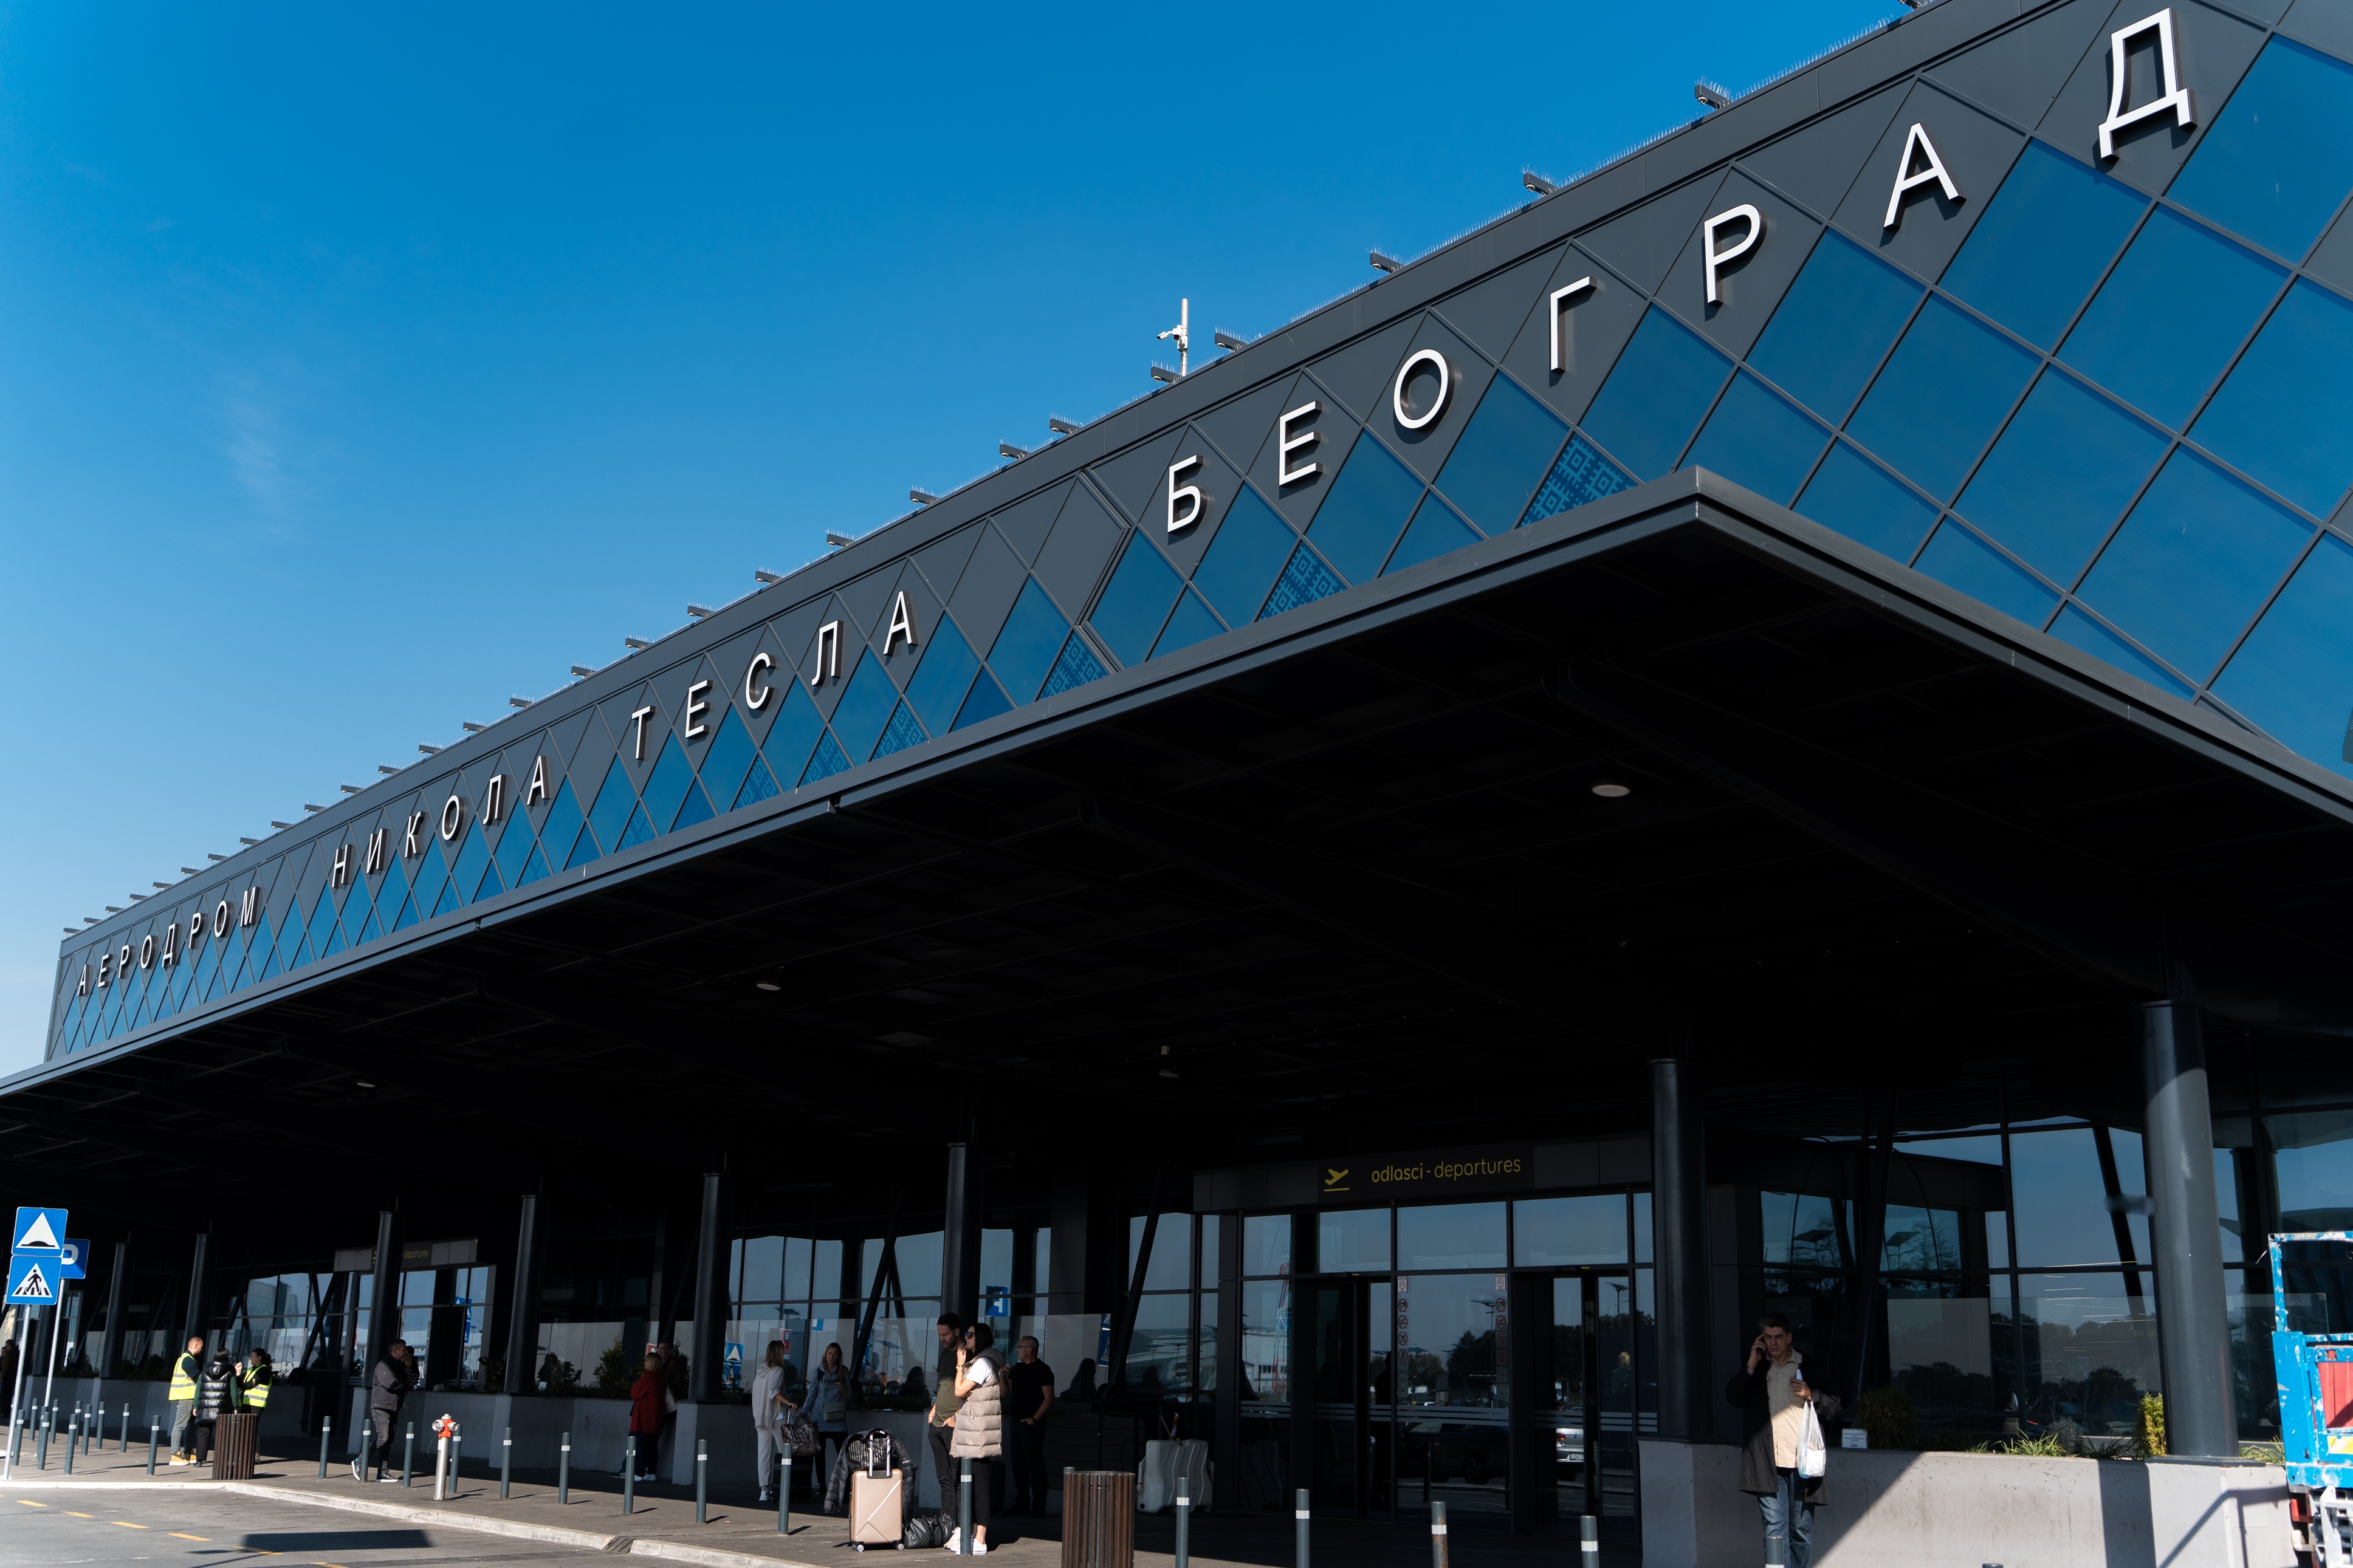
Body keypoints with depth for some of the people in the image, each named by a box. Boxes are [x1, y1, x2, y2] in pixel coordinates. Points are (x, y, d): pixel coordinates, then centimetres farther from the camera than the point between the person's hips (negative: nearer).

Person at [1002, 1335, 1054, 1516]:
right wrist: (1003, 1376, -2)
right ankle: (1022, 1504, 17)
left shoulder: (1043, 1370, -7)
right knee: (1018, 1464, 9)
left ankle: (1039, 1507, -6)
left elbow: (1049, 1399, -11)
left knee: (1035, 1463, -8)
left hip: (1032, 1424, -8)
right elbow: (1006, 1392, 15)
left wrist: (1035, 1418, -16)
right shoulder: (1017, 1368, 15)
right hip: (1015, 1421, 8)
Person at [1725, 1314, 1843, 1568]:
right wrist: (1751, 1366, -4)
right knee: (1775, 1531, -6)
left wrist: (1811, 1395, -8)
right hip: (1768, 1464, 0)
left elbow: (1833, 1408, 11)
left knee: (1801, 1531, 4)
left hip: (1802, 1462, 0)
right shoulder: (1756, 1368, 12)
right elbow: (1732, 1398, 3)